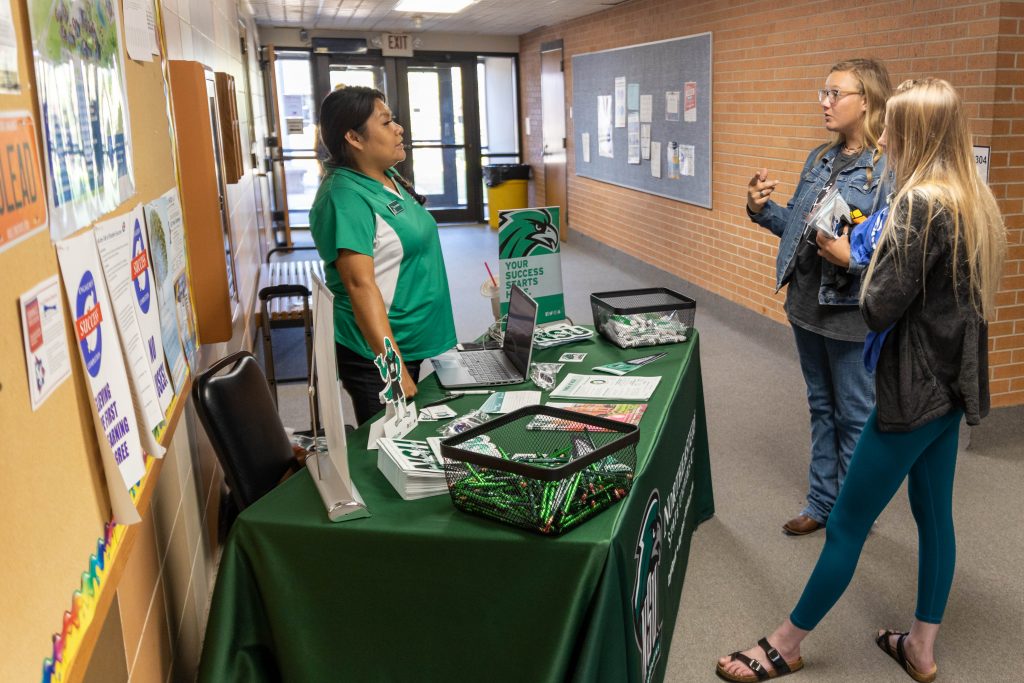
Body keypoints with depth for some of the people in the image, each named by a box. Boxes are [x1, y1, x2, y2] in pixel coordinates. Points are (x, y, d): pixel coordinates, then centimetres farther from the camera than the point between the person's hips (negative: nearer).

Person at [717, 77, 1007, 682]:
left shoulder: (921, 203, -20)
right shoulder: (977, 201, 7)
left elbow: (880, 309, -21)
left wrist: (872, 258, -3)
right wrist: (885, 256, 6)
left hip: (915, 390, -9)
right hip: (954, 382, 9)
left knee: (847, 523, 2)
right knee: (934, 514, 17)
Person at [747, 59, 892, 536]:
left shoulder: (889, 168, -16)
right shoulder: (819, 160, 7)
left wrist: (853, 256, -34)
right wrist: (763, 209, -3)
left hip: (852, 314, -7)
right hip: (807, 304, 8)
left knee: (855, 416, 9)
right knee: (821, 408, 19)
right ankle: (822, 503, 35)